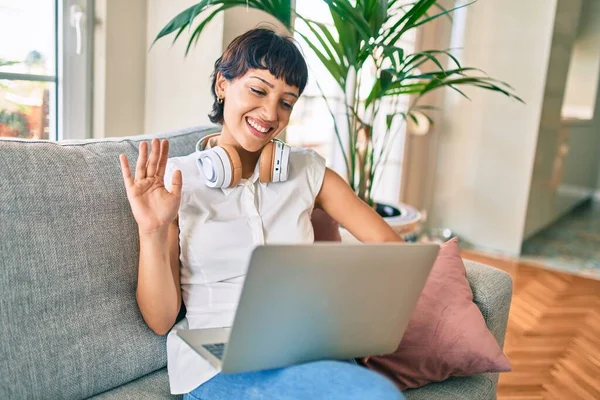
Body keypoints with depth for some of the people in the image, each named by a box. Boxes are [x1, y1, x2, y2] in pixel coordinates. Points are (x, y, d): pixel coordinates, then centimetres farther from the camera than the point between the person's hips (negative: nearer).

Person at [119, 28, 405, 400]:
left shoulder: (307, 170, 9)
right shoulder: (173, 180, 2)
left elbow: (389, 245, 5)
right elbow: (160, 320, 0)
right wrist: (152, 231, -15)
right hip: (217, 363, -4)